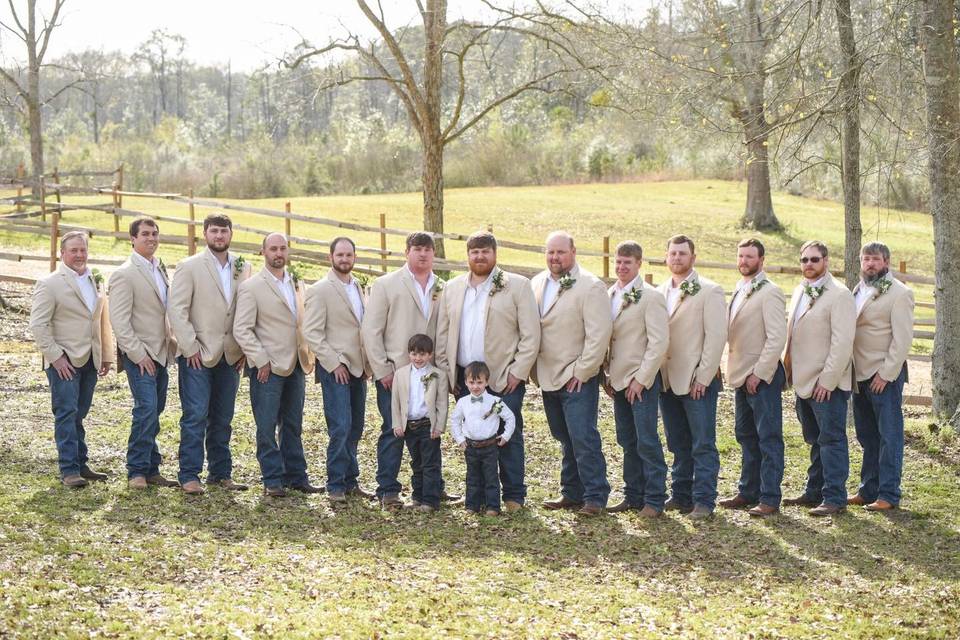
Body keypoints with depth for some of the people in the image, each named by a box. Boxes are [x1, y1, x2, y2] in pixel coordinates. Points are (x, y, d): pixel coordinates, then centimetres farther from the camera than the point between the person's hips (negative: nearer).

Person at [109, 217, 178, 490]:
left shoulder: (160, 269, 14)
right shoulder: (125, 274, -11)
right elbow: (119, 320, -16)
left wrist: (172, 342, 13)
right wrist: (138, 354, -18)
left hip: (160, 353, 8)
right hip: (139, 354, -8)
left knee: (154, 411, 10)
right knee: (147, 409, -13)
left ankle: (150, 470, 16)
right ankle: (137, 472, -5)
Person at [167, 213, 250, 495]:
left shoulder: (242, 268, 9)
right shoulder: (189, 267, -3)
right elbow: (176, 309, -8)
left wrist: (245, 348, 3)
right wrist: (191, 348, -12)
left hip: (230, 356, 4)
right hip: (197, 356, -4)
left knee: (223, 419, 10)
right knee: (195, 417, -6)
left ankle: (220, 473, 18)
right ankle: (189, 476, -1)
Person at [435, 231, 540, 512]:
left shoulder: (517, 286, 0)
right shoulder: (453, 288, 13)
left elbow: (531, 335, -4)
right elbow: (442, 333, 15)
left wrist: (518, 372, -10)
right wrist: (445, 371, 6)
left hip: (504, 378, -4)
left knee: (509, 436, -1)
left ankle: (513, 496, 8)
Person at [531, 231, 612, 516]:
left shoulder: (590, 287, -10)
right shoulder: (536, 284, 10)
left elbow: (598, 334, -14)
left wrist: (581, 372, -14)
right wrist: (533, 368, 8)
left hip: (578, 378, -6)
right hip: (548, 376, 6)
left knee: (583, 438, -9)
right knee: (565, 439, 12)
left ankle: (595, 497, -3)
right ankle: (572, 493, 19)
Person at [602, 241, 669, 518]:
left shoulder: (651, 297, -10)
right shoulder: (609, 295, 11)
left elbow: (659, 342, -14)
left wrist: (641, 379, -16)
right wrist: (607, 375, 10)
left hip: (642, 380, -6)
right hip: (618, 380, 7)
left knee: (647, 442, -5)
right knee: (628, 442, 11)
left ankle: (655, 500, 2)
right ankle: (633, 495, 19)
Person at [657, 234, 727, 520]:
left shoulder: (709, 291, -5)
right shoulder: (660, 292, 12)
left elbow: (716, 336, -10)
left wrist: (702, 378, -14)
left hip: (698, 381, -6)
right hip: (668, 380, 6)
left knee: (702, 445, -3)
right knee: (678, 445, 13)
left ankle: (704, 501, 1)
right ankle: (681, 495, 20)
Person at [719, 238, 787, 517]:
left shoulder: (770, 292, -12)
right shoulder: (739, 290, 14)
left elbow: (777, 337, -18)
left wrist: (759, 374, -18)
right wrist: (736, 370, 13)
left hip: (763, 377, -9)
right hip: (742, 376, 9)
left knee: (768, 439, -3)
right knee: (746, 436, 14)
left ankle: (770, 499, 0)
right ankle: (748, 492, 23)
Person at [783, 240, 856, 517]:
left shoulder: (839, 294, -12)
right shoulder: (799, 292, 13)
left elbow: (842, 342, -17)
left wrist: (827, 380, -18)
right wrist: (790, 369, 10)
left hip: (827, 384, -8)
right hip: (804, 381, 8)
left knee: (831, 439, -4)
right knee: (815, 440, 16)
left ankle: (834, 498, 0)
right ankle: (814, 492, 24)